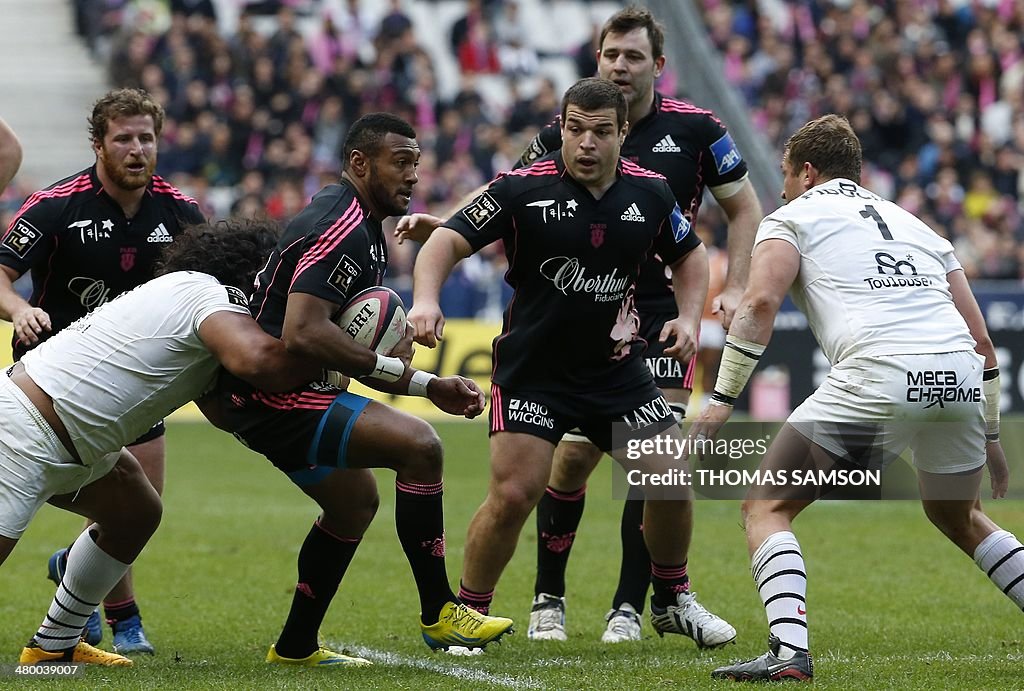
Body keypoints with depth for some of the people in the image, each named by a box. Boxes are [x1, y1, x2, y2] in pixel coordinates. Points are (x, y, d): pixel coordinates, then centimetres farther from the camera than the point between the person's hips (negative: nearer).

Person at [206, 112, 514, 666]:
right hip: (272, 395, -11)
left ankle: (296, 646, 30)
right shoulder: (342, 229, -18)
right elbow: (302, 334, -29)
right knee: (419, 445, -18)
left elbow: (350, 348, 21)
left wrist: (428, 386, 13)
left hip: (270, 393, 11)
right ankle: (438, 614, -10)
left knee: (355, 500, 23)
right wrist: (387, 365, -17)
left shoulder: (361, 226, 16)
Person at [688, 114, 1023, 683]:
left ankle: (789, 651, -14)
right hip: (961, 379, 6)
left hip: (880, 375, -6)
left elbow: (761, 301, -4)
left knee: (767, 508, 6)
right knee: (957, 517, 31)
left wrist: (722, 399, -3)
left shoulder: (793, 216, 17)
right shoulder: (914, 224, 31)